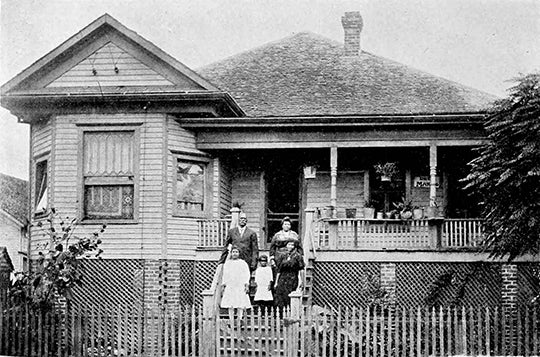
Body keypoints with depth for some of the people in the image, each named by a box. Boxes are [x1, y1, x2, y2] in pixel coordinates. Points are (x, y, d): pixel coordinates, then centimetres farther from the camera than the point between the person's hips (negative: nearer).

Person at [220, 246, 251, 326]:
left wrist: (246, 285, -5)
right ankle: (231, 323, -1)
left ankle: (240, 319, -11)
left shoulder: (243, 263, 8)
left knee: (240, 306, -10)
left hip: (240, 287, -2)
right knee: (230, 306, -2)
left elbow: (247, 274, 4)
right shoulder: (227, 263, 16)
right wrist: (223, 285, 13)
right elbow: (224, 275, 19)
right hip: (229, 287, 2)